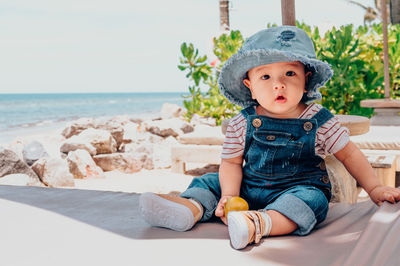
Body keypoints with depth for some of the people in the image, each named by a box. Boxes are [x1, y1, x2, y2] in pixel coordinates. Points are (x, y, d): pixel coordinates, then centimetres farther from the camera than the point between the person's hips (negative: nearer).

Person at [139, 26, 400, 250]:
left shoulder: (318, 120, -6)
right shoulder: (242, 124, -3)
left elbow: (350, 154, 3)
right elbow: (231, 162, 0)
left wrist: (375, 189, -1)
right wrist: (229, 195, -17)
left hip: (298, 189, -3)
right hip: (248, 188, 3)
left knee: (311, 199, -34)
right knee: (211, 181, -6)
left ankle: (260, 223, -56)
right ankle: (192, 208, -33)